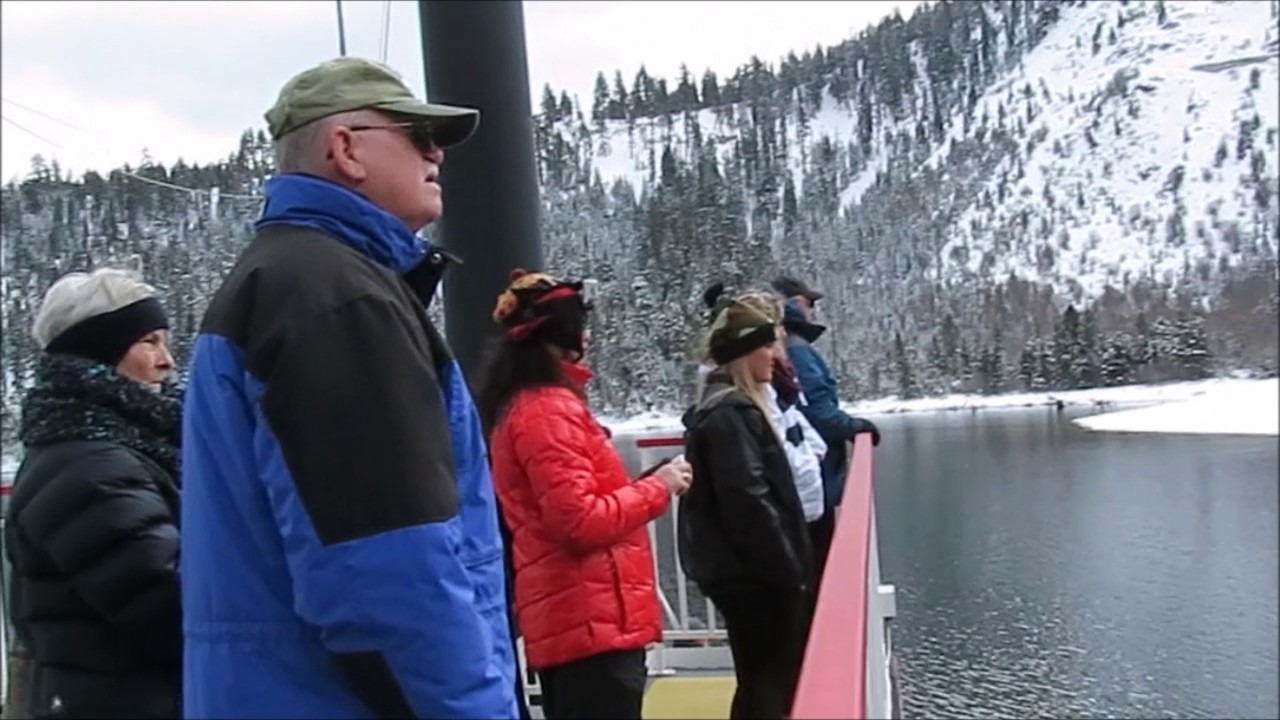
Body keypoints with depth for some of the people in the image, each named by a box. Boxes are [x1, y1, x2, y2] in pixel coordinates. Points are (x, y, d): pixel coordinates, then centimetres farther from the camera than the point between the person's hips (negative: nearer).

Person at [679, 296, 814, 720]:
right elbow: (748, 499, -22)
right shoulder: (729, 414, -16)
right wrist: (788, 567, -16)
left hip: (747, 568, 10)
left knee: (760, 677, 15)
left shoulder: (733, 406, 16)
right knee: (768, 679, -4)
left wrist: (789, 564, 20)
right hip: (751, 571, -10)